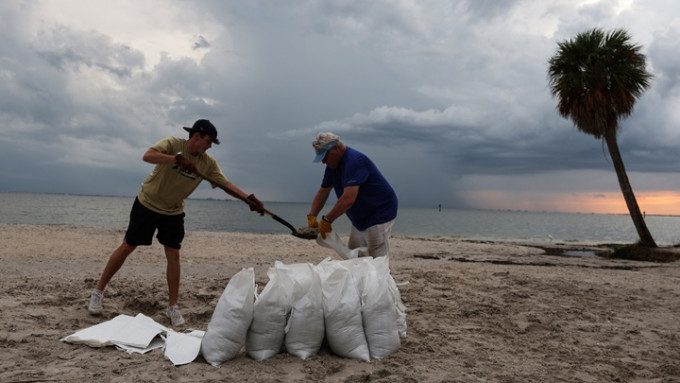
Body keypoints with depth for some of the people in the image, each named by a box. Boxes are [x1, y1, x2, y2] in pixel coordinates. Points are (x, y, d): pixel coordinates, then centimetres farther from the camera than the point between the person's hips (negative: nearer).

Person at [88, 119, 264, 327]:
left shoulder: (208, 163, -9)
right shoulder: (173, 144, -20)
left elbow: (226, 184, -13)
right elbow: (147, 156, -36)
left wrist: (250, 199, -26)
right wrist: (178, 158, -47)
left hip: (173, 213, 3)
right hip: (147, 204, -3)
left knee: (173, 256, -2)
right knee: (127, 247, 5)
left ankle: (173, 307, 9)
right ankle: (98, 292, 23)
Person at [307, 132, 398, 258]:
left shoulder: (354, 161, -25)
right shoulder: (333, 165, 5)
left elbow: (348, 199, -34)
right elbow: (322, 192, 10)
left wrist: (326, 220, -28)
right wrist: (311, 216, -3)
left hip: (380, 216, -9)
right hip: (359, 219, 10)